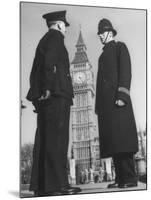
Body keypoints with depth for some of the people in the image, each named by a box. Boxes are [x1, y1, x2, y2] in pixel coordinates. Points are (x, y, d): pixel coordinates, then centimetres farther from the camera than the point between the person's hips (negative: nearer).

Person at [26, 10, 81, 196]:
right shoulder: (55, 37, -1)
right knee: (56, 140, -10)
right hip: (56, 96, -9)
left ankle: (40, 185, 9)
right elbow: (50, 62, -18)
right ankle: (57, 184, -9)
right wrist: (48, 88, -20)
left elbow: (35, 71, 22)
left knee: (44, 140, 7)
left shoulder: (44, 40, 25)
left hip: (45, 97, 9)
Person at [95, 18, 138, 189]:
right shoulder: (103, 55, 27)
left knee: (122, 137, -13)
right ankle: (120, 178, 3)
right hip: (104, 101, 7)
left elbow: (125, 71, -6)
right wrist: (99, 105, 14)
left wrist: (121, 96, -18)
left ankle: (130, 179, -11)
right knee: (112, 141, 2)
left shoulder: (120, 47, 7)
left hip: (116, 98, -7)